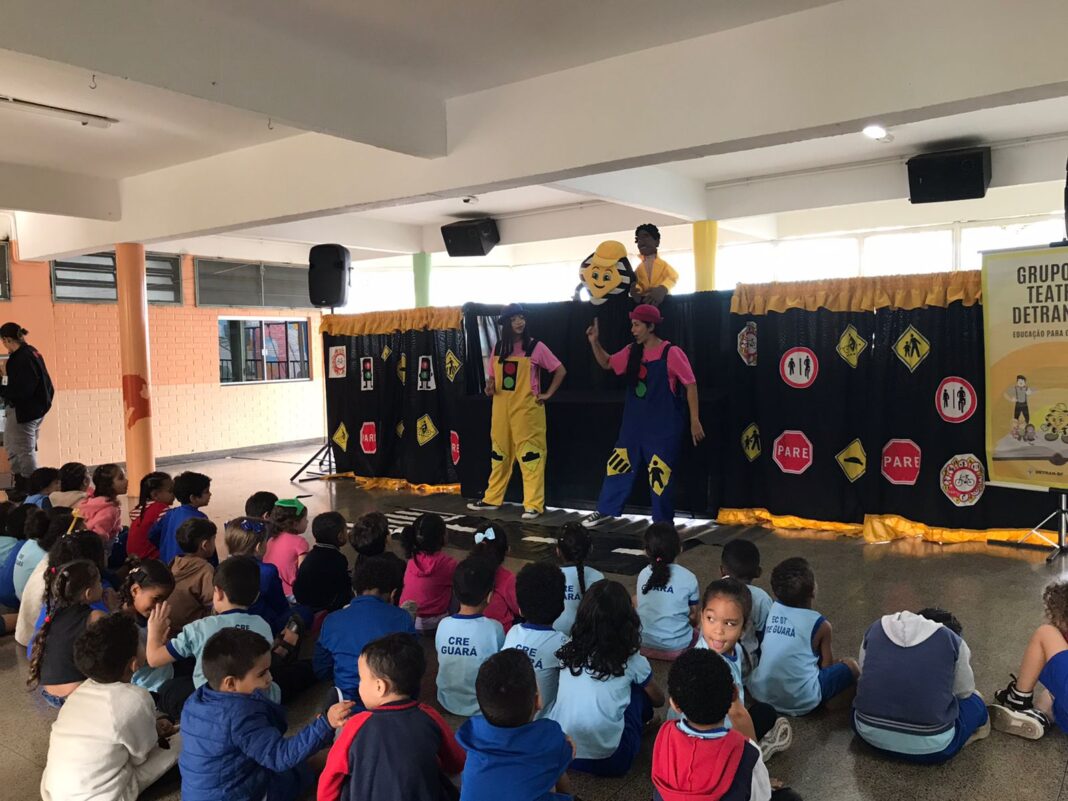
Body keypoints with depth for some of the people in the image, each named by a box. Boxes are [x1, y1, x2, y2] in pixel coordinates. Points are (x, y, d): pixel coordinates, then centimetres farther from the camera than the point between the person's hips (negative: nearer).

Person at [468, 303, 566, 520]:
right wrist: (490, 387, -7)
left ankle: (533, 505, -1)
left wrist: (548, 394, -6)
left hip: (527, 409, -5)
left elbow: (560, 370, -2)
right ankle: (492, 498, 25)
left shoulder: (535, 347, -5)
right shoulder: (498, 348, 8)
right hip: (501, 409, 5)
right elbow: (492, 376, 15)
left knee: (530, 454, -5)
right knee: (499, 453, 13)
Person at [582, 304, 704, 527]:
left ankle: (663, 523, 14)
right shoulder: (632, 352, 4)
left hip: (663, 427, -6)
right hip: (634, 424, 6)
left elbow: (691, 384, -11)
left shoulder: (671, 353, -14)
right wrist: (594, 342, 1)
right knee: (617, 465, 11)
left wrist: (694, 421, -12)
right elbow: (607, 363, 18)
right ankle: (604, 510, 26)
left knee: (660, 474, 0)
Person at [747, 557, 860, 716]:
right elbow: (827, 666, 1)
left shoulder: (772, 609, 2)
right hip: (800, 702, -4)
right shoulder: (820, 624, -9)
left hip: (760, 692, 4)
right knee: (850, 665, 14)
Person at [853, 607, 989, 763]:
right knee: (975, 702, 27)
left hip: (869, 734, 2)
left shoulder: (876, 628, 12)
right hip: (929, 746, -2)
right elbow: (964, 691, 15)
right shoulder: (953, 640, 5)